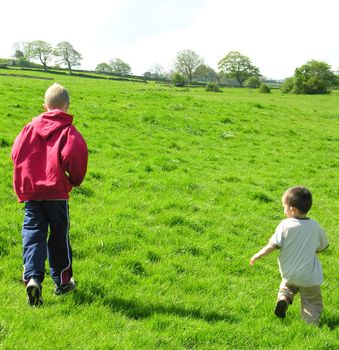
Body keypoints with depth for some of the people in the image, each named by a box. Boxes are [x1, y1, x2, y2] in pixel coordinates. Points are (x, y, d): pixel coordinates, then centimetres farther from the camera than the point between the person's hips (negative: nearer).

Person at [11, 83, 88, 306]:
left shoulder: (31, 127, 6)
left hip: (30, 191, 2)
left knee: (33, 233, 3)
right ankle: (63, 281, 22)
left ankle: (32, 277, -17)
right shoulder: (69, 131, -5)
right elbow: (74, 155, -19)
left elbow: (16, 153, 5)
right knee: (59, 236, 11)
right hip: (57, 191, -2)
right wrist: (75, 180, 0)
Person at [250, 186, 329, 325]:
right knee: (312, 303, 13)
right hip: (309, 277, 1)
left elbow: (272, 246, -14)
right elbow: (322, 247, 9)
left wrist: (257, 256, 0)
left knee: (286, 287, 29)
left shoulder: (285, 226, -15)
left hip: (290, 274, 0)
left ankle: (283, 299, 1)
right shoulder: (315, 226, -5)